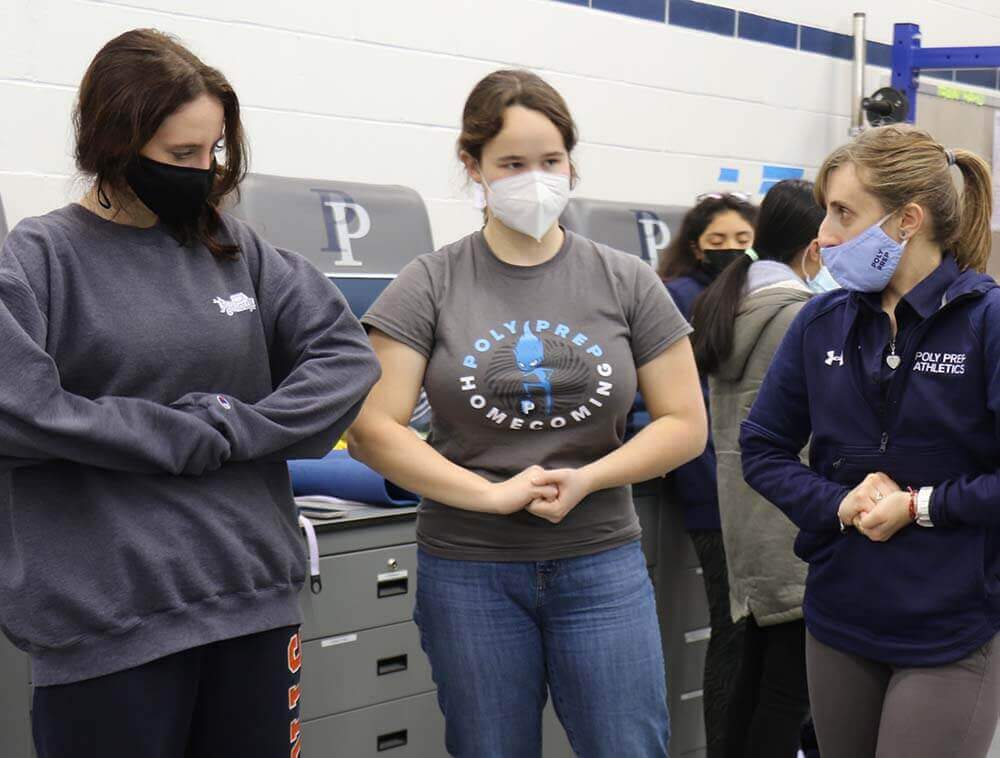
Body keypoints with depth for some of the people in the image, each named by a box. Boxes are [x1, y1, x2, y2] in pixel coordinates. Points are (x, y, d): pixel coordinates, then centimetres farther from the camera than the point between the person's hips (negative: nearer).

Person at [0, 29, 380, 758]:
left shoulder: (236, 249, 8)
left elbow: (348, 354, 4)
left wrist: (238, 428, -10)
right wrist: (193, 435, -14)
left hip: (256, 596, 4)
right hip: (107, 622, -4)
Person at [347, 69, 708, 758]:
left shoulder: (626, 282, 2)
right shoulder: (432, 285, -1)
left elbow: (685, 425, 2)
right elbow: (373, 429, -8)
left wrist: (585, 479, -13)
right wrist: (494, 494, -17)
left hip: (600, 565, 1)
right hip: (470, 571, 0)